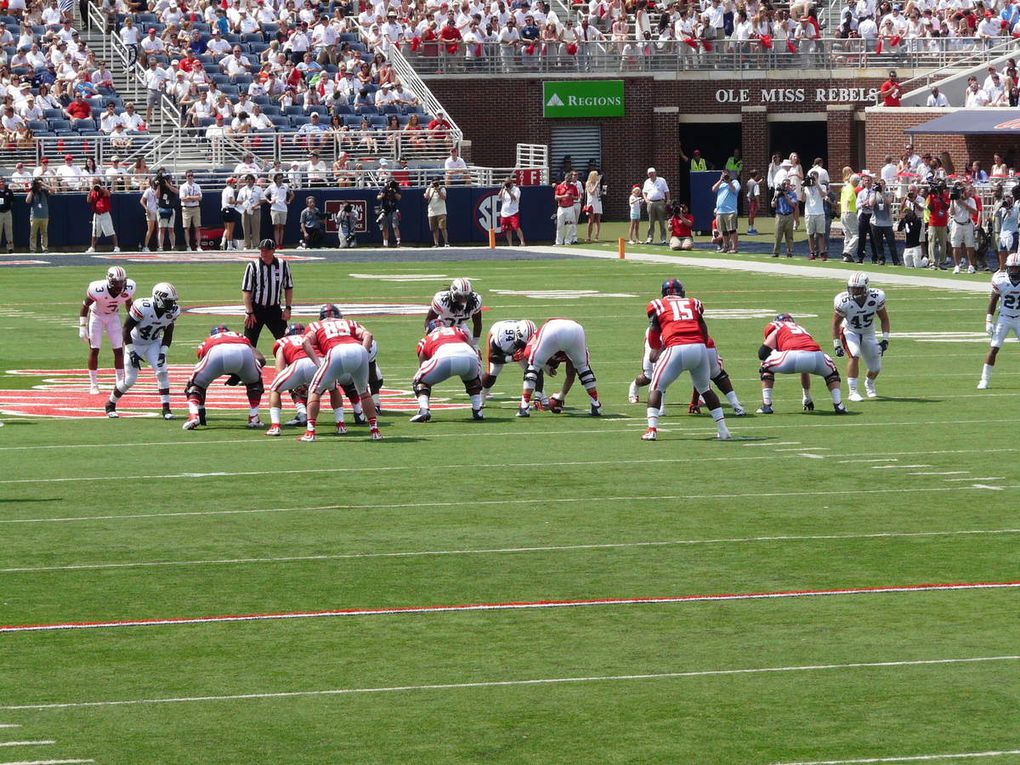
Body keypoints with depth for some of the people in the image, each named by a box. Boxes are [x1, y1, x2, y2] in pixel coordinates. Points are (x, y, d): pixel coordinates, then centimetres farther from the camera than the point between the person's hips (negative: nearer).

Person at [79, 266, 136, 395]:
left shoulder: (128, 288, -23)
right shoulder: (97, 289, -34)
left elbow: (128, 303, 0)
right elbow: (85, 306, -19)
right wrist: (82, 327, -20)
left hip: (113, 316, 3)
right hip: (96, 315, -3)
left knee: (119, 350, -1)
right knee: (94, 350, -4)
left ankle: (120, 383, 10)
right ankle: (93, 384, 7)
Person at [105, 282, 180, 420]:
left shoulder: (172, 312, -16)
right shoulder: (142, 308, -32)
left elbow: (168, 335, 0)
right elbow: (126, 330, -22)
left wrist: (163, 353, -12)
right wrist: (132, 353, -23)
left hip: (153, 343, 4)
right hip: (135, 343, -4)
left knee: (162, 371, -17)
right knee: (129, 380, -4)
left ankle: (166, 408, -11)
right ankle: (110, 405, 20)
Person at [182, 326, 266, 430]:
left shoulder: (206, 343, 42)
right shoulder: (242, 338, 43)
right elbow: (261, 360, 27)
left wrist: (201, 409, 48)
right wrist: (238, 375, 34)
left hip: (216, 352, -1)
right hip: (243, 351, 1)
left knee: (195, 384, 24)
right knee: (254, 382, 34)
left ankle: (193, 416, 1)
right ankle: (254, 418, 24)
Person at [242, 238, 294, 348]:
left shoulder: (283, 265, 2)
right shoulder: (253, 266, -7)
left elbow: (288, 288, 11)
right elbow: (246, 291, -8)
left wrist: (287, 308, 1)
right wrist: (249, 312, -15)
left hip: (274, 309, 2)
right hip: (256, 309, -2)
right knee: (249, 343, -3)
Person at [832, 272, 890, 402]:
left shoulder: (876, 298, -25)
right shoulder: (843, 302, -29)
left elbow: (884, 319, -9)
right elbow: (836, 323, -14)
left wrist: (885, 340, -15)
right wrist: (837, 345, -16)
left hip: (868, 333, 3)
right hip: (849, 332, -3)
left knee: (876, 368, 7)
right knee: (854, 355, -30)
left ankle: (869, 384, 43)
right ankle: (852, 391, -22)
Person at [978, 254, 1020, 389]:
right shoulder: (1001, 280, -13)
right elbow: (993, 300, -3)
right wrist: (989, 321, -5)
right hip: (1004, 318, -1)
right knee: (994, 349, -6)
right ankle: (984, 379, 1)